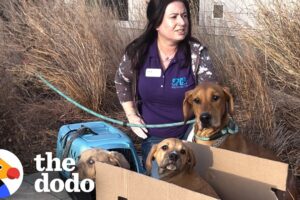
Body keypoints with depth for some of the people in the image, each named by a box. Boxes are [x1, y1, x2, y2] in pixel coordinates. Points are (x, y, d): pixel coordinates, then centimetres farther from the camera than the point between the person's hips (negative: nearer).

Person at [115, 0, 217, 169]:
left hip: (188, 136, -1)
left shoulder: (197, 53, -17)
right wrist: (132, 115, 2)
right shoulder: (138, 52, -11)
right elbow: (121, 80, 7)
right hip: (152, 138, 1)